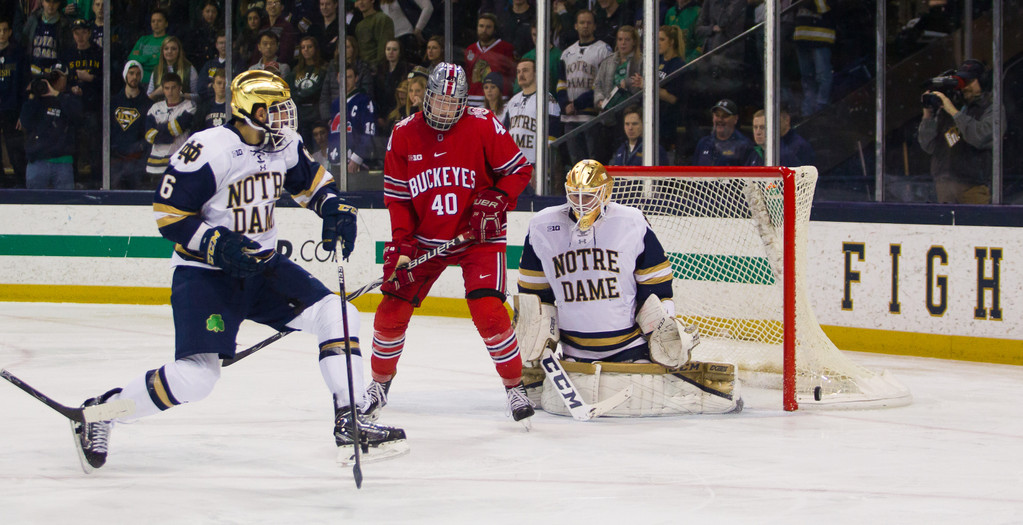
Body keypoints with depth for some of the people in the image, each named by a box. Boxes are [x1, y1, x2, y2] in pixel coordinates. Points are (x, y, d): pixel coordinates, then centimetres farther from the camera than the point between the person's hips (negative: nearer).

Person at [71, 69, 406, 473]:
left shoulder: (284, 145, 1)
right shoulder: (207, 151, -21)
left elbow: (311, 180, 21)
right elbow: (167, 215, -18)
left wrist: (335, 209, 2)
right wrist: (217, 245, -27)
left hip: (263, 266, 7)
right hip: (204, 271, -7)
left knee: (336, 316, -6)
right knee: (196, 375, -19)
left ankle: (350, 421, 2)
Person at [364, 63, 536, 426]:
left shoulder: (484, 127, -11)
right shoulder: (404, 134, -2)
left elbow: (519, 170, -3)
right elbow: (397, 195, 2)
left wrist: (496, 201, -18)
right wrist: (401, 243, -7)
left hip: (477, 236, -3)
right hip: (425, 238, 3)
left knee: (488, 310, -19)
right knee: (392, 310, -2)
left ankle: (515, 386, -3)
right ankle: (380, 383, 21)